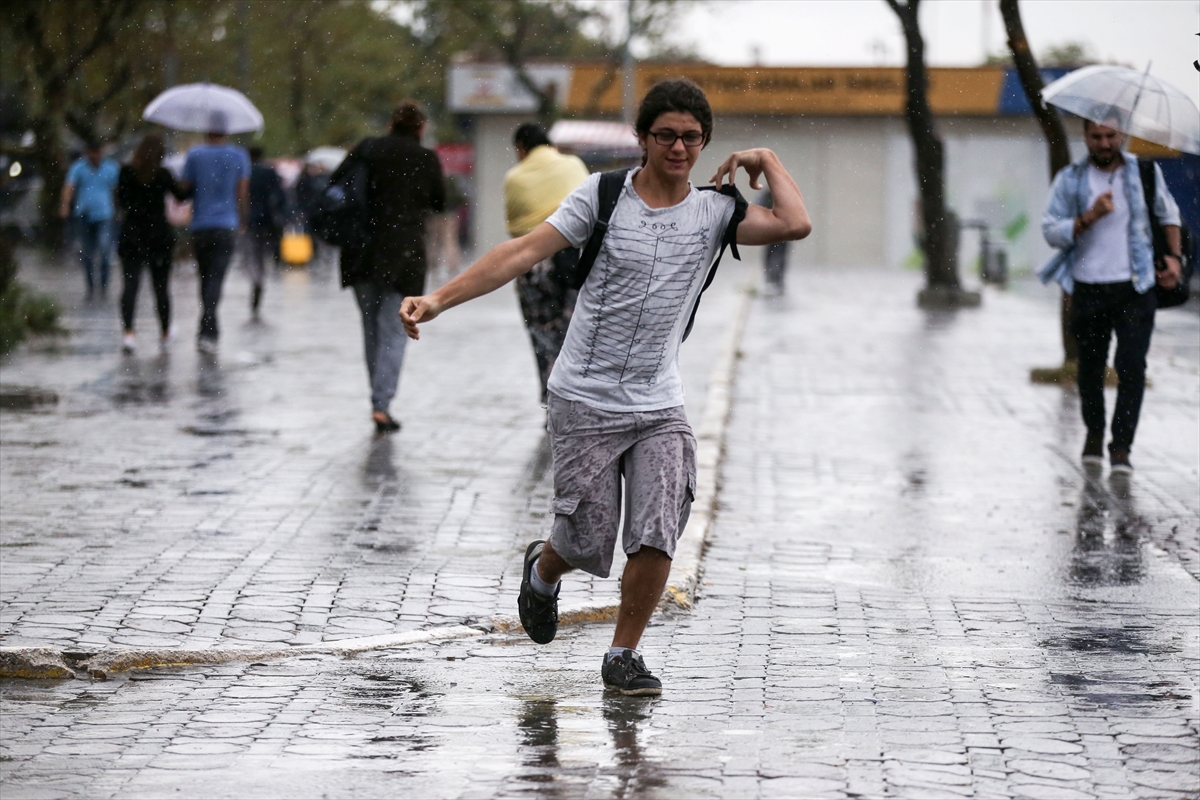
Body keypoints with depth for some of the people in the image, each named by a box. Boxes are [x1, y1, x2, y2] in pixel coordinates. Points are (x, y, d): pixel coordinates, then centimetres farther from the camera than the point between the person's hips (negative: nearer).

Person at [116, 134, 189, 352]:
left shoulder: (127, 172, -3)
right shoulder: (162, 174, -7)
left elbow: (121, 201, 3)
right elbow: (181, 195, 1)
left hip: (132, 234, 0)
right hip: (158, 236, 0)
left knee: (130, 283, -7)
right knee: (160, 287, 13)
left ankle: (129, 332, -27)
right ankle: (165, 334, 28)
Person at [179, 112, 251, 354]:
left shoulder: (195, 155, 1)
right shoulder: (239, 156, 2)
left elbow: (185, 188, 2)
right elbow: (242, 194, 2)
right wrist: (241, 220, 15)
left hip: (200, 225, 1)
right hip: (227, 225, -1)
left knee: (205, 277, 14)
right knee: (216, 278, -9)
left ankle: (210, 330, 21)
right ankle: (207, 332, -24)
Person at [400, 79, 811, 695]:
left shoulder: (713, 212, 2)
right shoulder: (603, 195, -4)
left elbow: (794, 226, -12)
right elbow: (524, 251, -8)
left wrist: (766, 159, -1)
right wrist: (438, 300, -15)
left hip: (660, 409, 2)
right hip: (584, 405, -2)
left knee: (656, 538, -11)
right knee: (587, 545, 0)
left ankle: (623, 655, 11)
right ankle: (542, 571, 37)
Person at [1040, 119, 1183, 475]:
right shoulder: (1070, 181, 2)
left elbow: (1168, 215, 20)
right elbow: (1051, 231, -4)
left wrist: (1173, 256, 8)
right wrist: (1090, 217, -17)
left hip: (1135, 289, -1)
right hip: (1089, 291, 1)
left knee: (1132, 366, -11)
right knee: (1090, 367, 10)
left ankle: (1121, 446, -8)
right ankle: (1094, 433, 32)